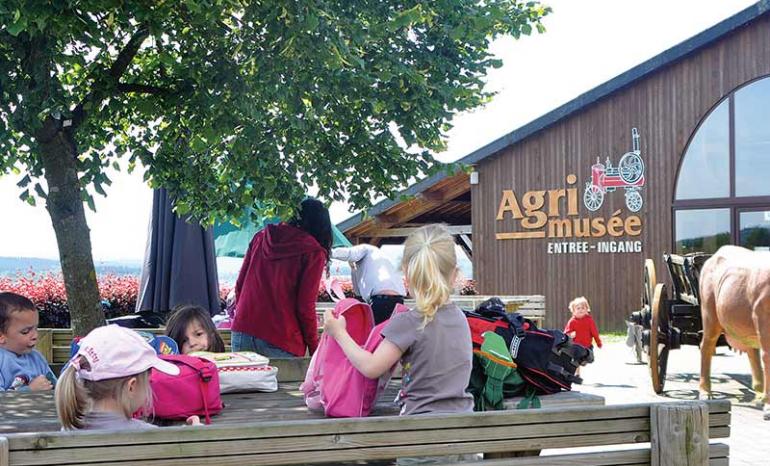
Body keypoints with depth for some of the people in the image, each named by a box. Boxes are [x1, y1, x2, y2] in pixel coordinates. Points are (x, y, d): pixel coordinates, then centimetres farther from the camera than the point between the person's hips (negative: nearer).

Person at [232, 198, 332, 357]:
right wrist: (315, 349, 4)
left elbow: (239, 285, 14)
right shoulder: (314, 253, -3)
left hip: (242, 333, 5)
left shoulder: (261, 236, 12)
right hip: (280, 343, -5)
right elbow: (305, 307, -6)